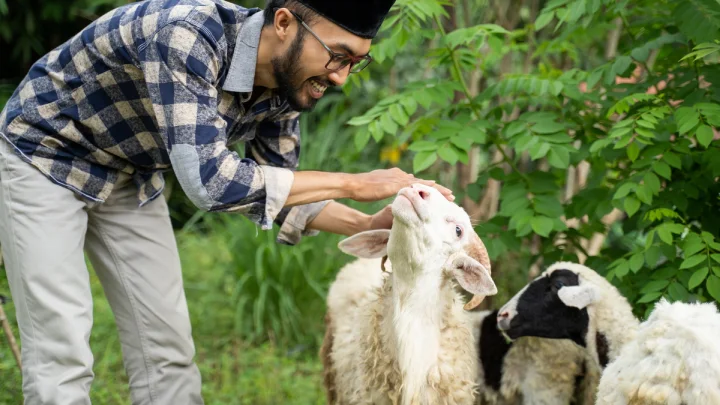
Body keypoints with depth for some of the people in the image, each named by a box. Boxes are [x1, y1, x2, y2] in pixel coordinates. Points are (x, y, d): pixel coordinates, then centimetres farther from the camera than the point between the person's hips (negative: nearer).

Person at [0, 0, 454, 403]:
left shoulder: (287, 78, -13)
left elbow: (274, 190, 0)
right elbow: (210, 180, -42)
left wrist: (367, 225, -16)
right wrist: (351, 183, -35)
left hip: (129, 178, 7)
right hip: (46, 154, -7)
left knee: (167, 351, 3)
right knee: (63, 358, -12)